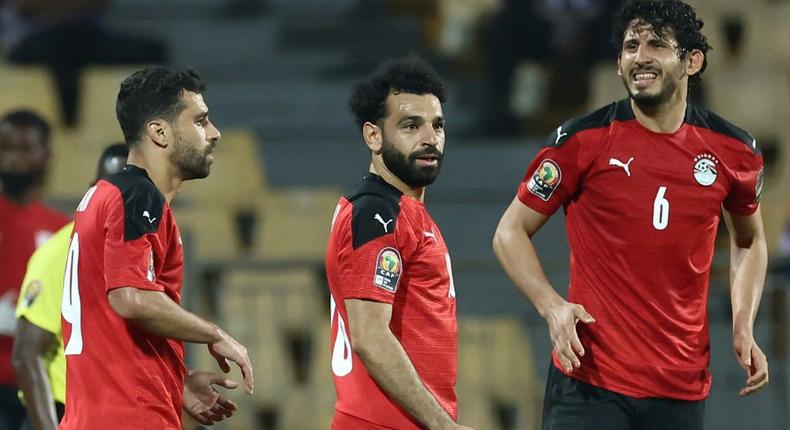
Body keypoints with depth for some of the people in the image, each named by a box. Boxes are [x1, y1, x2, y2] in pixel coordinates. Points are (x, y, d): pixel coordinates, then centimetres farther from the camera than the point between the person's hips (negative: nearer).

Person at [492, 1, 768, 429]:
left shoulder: (734, 150, 4)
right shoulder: (581, 141, -5)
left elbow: (749, 240, 22)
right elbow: (511, 233, 2)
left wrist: (743, 327, 7)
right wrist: (552, 306, -14)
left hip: (682, 390, 3)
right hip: (588, 380, -3)